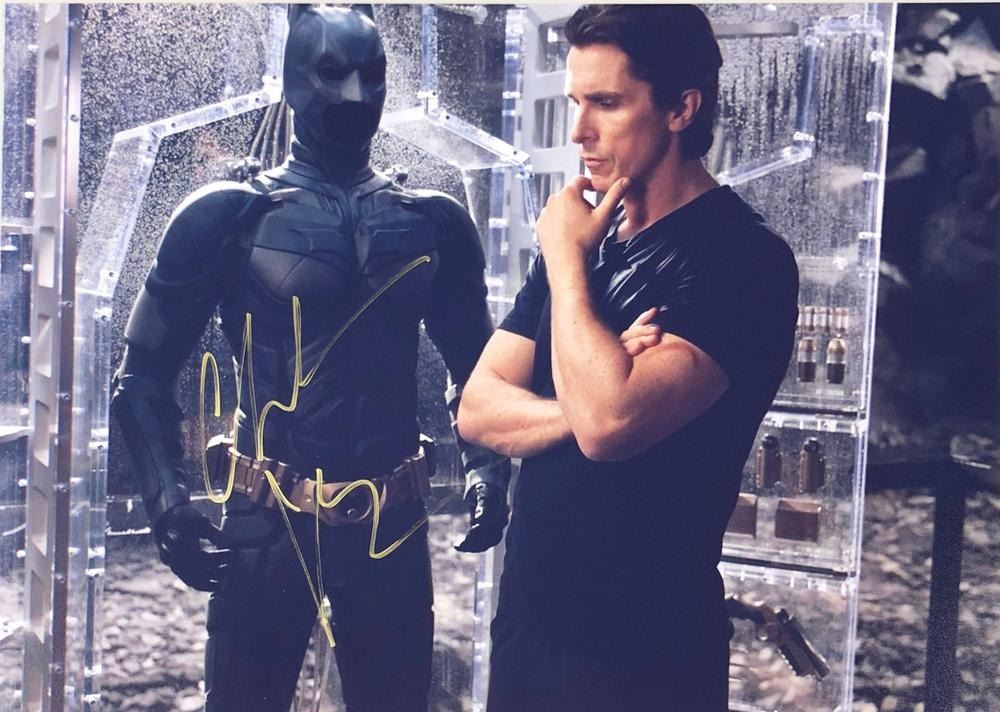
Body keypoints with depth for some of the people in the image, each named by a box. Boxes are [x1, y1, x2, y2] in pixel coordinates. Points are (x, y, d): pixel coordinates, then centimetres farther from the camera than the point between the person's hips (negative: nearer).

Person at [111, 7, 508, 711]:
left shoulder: (435, 224, 7)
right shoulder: (228, 216, -3)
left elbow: (475, 366, 14)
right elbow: (144, 373, -1)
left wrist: (487, 466, -3)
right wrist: (167, 495, -15)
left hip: (393, 522, 3)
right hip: (266, 523, -2)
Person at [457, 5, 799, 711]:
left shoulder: (743, 258, -16)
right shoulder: (585, 238, 6)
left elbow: (608, 424, -29)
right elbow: (478, 409, 2)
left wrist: (565, 257, -16)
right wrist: (585, 401, -17)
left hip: (643, 650, -7)